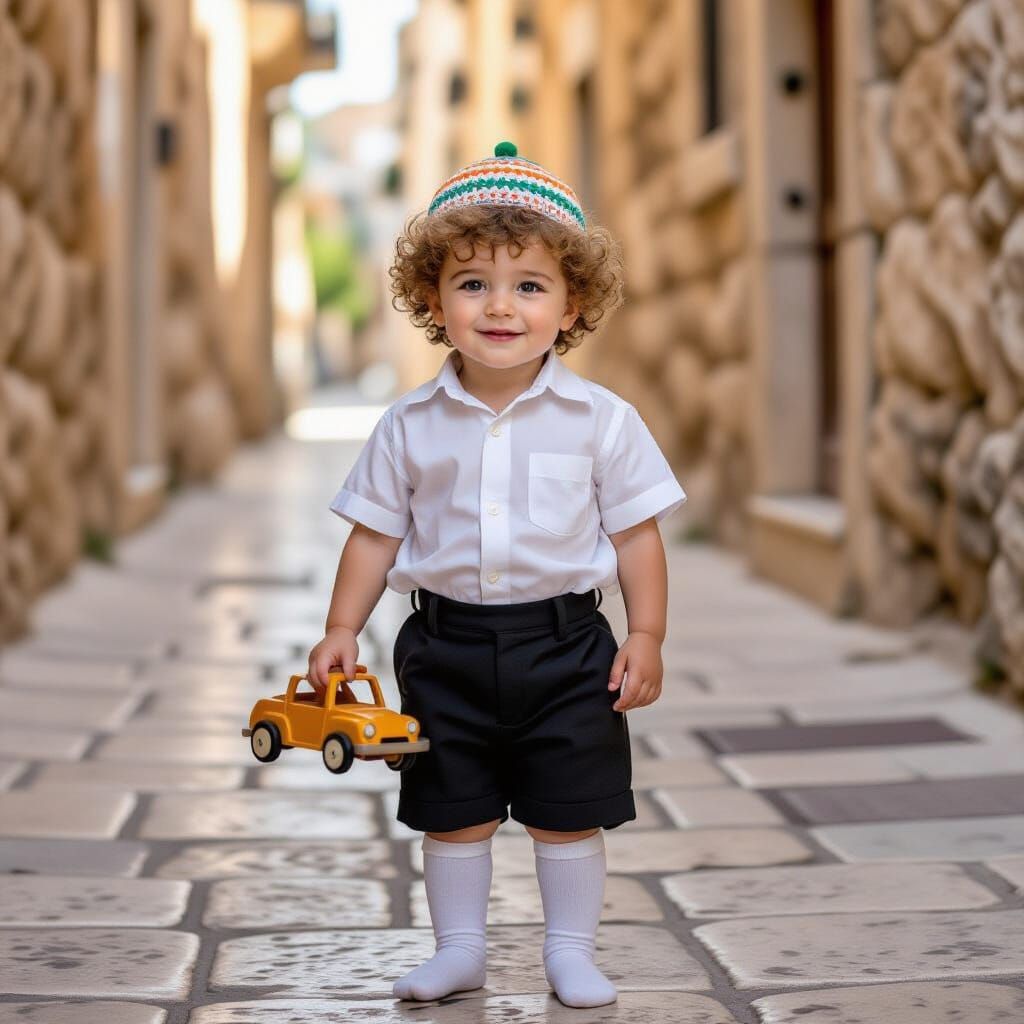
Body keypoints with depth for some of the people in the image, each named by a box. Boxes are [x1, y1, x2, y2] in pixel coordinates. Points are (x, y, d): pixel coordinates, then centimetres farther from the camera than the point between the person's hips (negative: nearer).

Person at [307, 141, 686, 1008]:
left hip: (563, 641, -1)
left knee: (568, 811, 7)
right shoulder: (411, 425, -2)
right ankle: (460, 947, 27)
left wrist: (646, 636, -6)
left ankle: (571, 951, 23)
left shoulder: (601, 418, -5)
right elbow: (376, 533, 4)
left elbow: (636, 535, -1)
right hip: (447, 644, 1)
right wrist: (342, 630, -2)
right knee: (453, 810, 11)